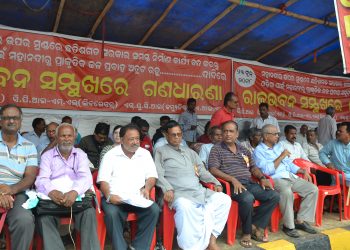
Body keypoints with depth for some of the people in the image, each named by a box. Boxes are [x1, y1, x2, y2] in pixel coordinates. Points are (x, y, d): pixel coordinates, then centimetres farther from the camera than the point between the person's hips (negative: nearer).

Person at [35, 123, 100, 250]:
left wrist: (74, 192, -30)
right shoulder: (47, 156, 10)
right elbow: (42, 179, -5)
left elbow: (86, 177, -6)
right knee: (44, 217, -30)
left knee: (89, 213, -28)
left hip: (76, 197, 0)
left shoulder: (81, 155, 10)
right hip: (52, 198, 0)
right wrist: (51, 192, -31)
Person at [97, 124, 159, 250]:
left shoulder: (145, 153, 12)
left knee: (154, 209, -25)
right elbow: (103, 180, -1)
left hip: (138, 198, 2)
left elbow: (152, 176, 11)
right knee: (112, 213, -33)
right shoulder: (110, 155, 4)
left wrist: (147, 188, -11)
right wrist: (109, 196, -20)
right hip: (115, 198, -2)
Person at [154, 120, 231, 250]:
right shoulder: (161, 151, 11)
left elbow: (201, 170, 22)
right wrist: (167, 188, -19)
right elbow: (158, 174, -1)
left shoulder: (190, 152, 27)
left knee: (225, 199, -14)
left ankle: (211, 238, -13)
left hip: (199, 191, 6)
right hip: (179, 193, -5)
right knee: (184, 206, -39)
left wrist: (215, 182, 7)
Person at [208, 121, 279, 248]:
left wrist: (262, 178, 2)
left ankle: (255, 226, -3)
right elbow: (213, 170, -10)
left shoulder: (244, 150, 20)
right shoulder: (217, 149, 2)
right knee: (248, 198, -34)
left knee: (274, 196, -10)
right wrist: (233, 179, -20)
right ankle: (247, 232, -10)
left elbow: (253, 167, 23)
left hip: (249, 183, 7)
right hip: (232, 184, -6)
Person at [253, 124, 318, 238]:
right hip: (275, 179, -8)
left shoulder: (279, 146, 21)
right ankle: (288, 225, -20)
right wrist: (281, 156, -12)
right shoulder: (258, 151, -3)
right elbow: (267, 171, -16)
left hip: (291, 176, 8)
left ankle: (300, 220, -1)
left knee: (313, 189, -7)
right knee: (287, 192, -38)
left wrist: (303, 171, 11)